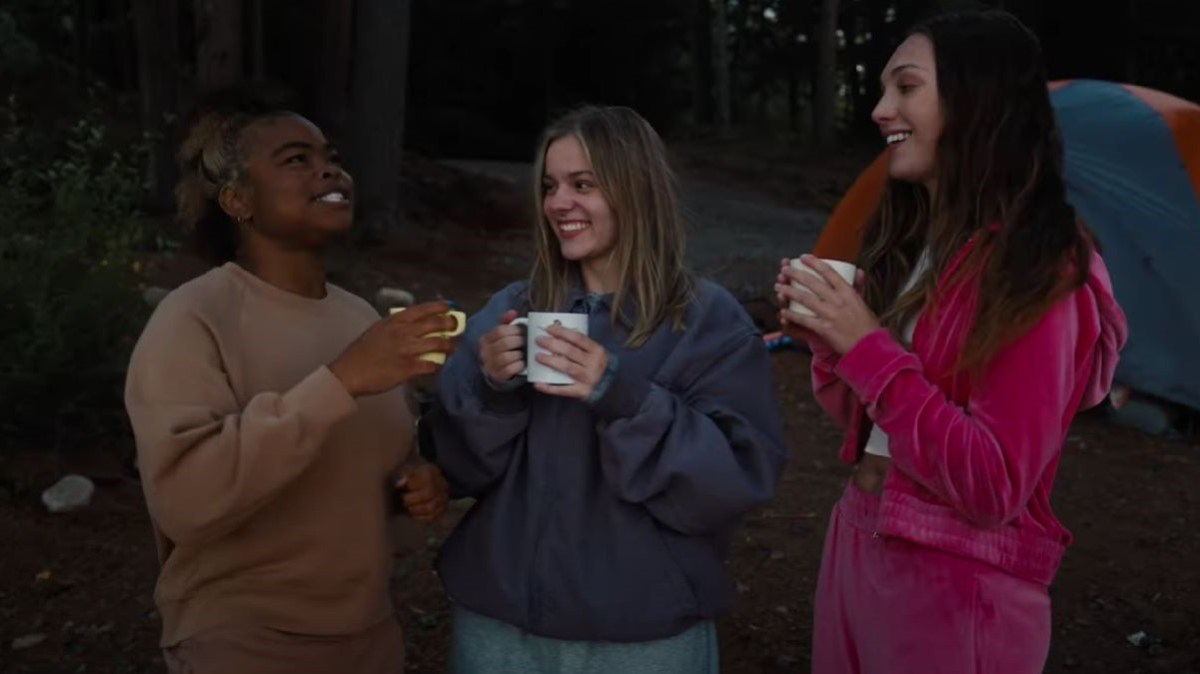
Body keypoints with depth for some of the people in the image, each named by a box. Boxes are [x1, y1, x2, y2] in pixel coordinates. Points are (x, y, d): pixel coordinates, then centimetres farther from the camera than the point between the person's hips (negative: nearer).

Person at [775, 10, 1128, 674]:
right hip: (856, 541, 7)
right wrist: (826, 342, -7)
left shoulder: (1038, 273, -18)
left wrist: (868, 347, -24)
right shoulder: (909, 244, 5)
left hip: (955, 584, -7)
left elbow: (995, 486, -22)